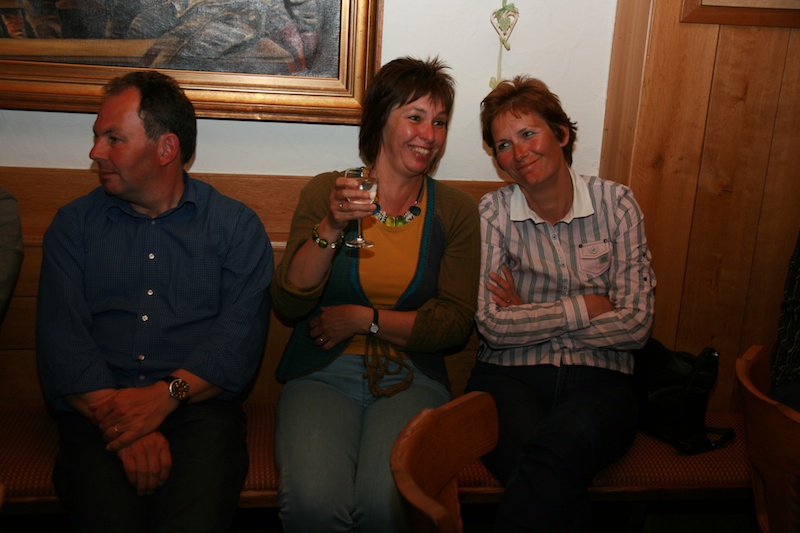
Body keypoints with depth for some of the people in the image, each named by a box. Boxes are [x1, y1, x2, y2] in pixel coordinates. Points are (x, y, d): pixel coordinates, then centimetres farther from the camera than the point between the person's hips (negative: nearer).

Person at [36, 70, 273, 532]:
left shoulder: (237, 226, 9)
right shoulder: (74, 224, 14)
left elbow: (239, 338, -3)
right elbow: (61, 340, 1)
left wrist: (167, 395, -18)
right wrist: (122, 423, -13)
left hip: (199, 408, -1)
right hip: (97, 412, 1)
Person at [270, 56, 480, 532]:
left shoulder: (456, 210, 5)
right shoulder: (326, 192, 3)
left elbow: (456, 322, 1)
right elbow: (289, 305, -5)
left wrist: (364, 319, -7)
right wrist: (330, 229, -20)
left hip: (410, 380, 1)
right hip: (324, 374, 0)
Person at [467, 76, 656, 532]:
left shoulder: (616, 203, 5)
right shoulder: (492, 213, 4)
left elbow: (636, 324, -3)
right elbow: (494, 326, -6)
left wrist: (530, 317, -5)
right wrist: (586, 307, -5)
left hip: (598, 380, 1)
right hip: (510, 377, -1)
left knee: (564, 440, -34)